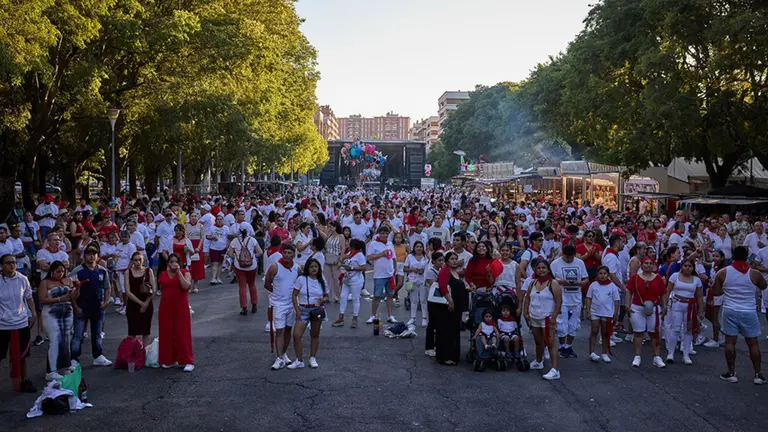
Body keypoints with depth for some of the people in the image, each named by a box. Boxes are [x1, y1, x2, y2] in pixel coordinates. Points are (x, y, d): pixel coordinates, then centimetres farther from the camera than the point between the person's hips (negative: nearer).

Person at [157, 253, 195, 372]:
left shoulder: (185, 272, -1)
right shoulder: (163, 275, 10)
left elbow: (186, 286, -18)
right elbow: (162, 290, 17)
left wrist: (178, 272, -18)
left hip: (181, 307, -4)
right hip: (166, 307, 4)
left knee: (182, 333, -3)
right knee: (167, 333, 7)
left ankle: (188, 361, 1)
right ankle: (169, 360, 20)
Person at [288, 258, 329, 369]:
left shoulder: (322, 281, 5)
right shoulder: (301, 279, -4)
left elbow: (326, 296, 13)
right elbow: (294, 295, -2)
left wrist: (323, 300, -11)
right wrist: (297, 310, -10)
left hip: (317, 310, 2)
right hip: (303, 310, -2)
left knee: (315, 335, 11)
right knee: (296, 335, -11)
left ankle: (313, 358, 26)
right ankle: (299, 361, 1)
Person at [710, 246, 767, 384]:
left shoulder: (722, 273, -5)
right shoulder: (755, 274, -8)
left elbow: (715, 292, 3)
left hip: (730, 311, 0)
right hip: (749, 312, 0)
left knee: (730, 342, 7)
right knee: (753, 343, 9)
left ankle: (731, 373, 10)